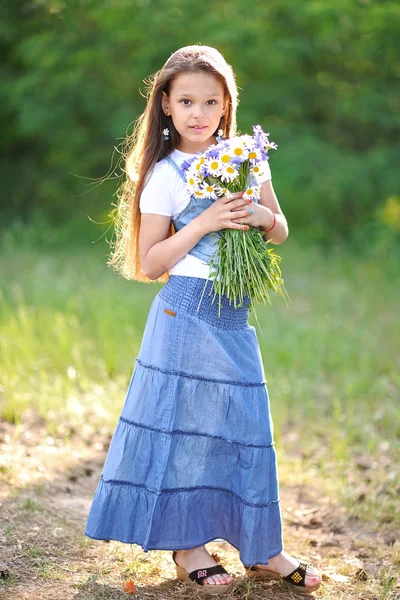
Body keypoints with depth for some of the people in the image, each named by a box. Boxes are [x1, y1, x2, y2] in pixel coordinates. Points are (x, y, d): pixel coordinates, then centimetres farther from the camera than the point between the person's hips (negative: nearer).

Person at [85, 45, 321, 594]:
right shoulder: (164, 175, -6)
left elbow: (281, 231, 15)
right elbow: (148, 264, -9)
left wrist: (262, 216, -7)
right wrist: (204, 223, -18)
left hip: (235, 316, 5)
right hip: (186, 313, -5)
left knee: (245, 423, 8)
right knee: (185, 423, 0)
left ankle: (262, 548, 19)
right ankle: (186, 544, 15)